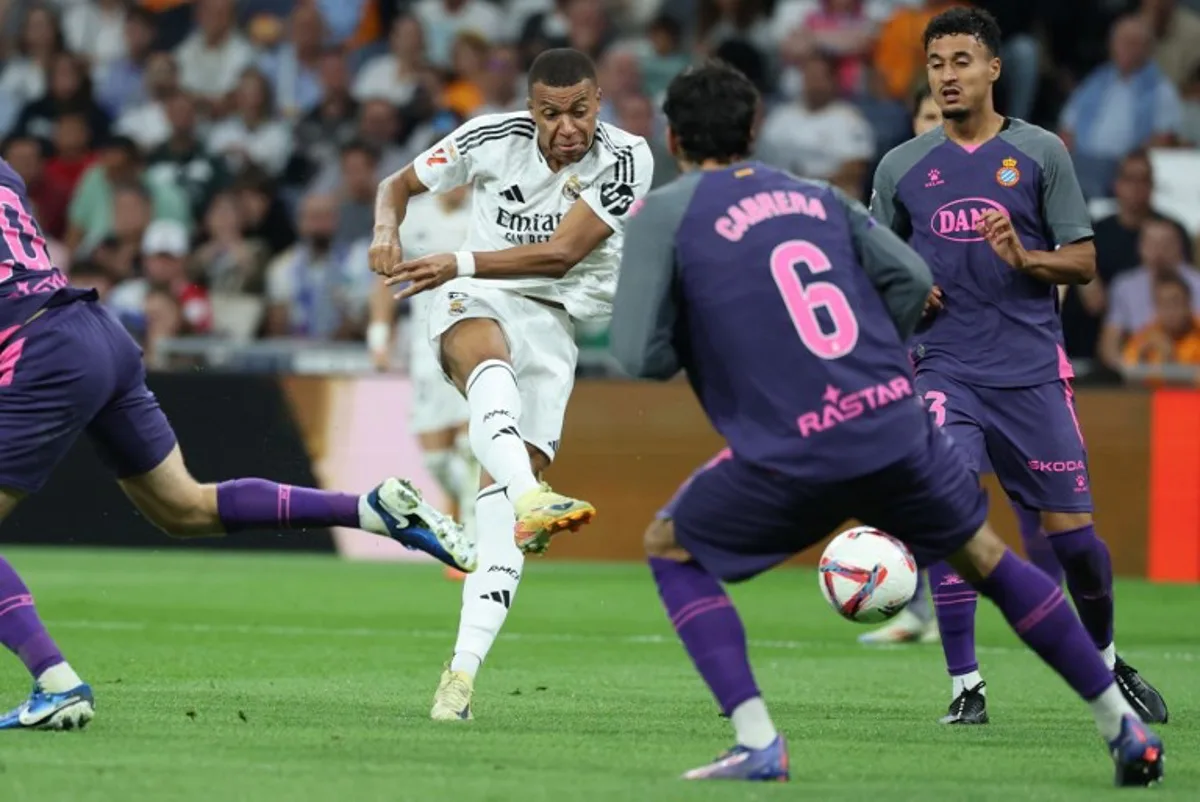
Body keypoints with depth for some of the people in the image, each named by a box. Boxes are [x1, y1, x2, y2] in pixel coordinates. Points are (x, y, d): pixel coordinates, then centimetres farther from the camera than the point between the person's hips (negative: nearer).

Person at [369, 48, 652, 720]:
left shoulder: (626, 160, -9)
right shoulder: (493, 139, -4)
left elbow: (561, 254, -16)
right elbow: (400, 183, 11)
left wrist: (459, 263, -22)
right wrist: (388, 228, -12)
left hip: (558, 319, 0)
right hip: (476, 305, 0)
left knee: (502, 487, -14)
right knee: (490, 355, -39)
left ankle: (465, 668, -15)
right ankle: (530, 499, -67)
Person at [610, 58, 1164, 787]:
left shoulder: (664, 216, 2)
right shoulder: (815, 196, 16)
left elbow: (640, 356, -5)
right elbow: (911, 280, 11)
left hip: (793, 454, -4)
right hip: (897, 426, 4)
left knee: (671, 550, 19)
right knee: (986, 558, 25)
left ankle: (757, 740, 3)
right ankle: (1125, 727, 26)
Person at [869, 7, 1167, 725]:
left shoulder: (1041, 152, 2)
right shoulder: (902, 167, 7)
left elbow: (1083, 262, 2)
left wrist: (1023, 258, -17)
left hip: (1033, 369, -1)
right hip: (946, 368, 1)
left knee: (1073, 532, 1)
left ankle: (1108, 662, 25)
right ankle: (966, 686, -9)